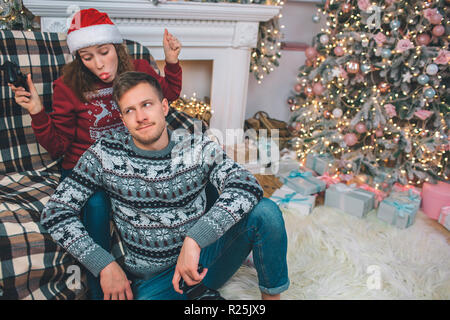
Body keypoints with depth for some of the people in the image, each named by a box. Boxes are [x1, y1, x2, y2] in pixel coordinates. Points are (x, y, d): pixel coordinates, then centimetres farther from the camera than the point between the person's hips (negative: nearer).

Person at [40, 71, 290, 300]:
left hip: (203, 257, 1)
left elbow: (246, 185, -22)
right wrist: (104, 264, -14)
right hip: (152, 278, -1)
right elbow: (55, 211, -5)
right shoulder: (104, 155, -6)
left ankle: (272, 296, 1)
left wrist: (194, 240, -34)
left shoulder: (200, 147, -6)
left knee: (264, 210, -20)